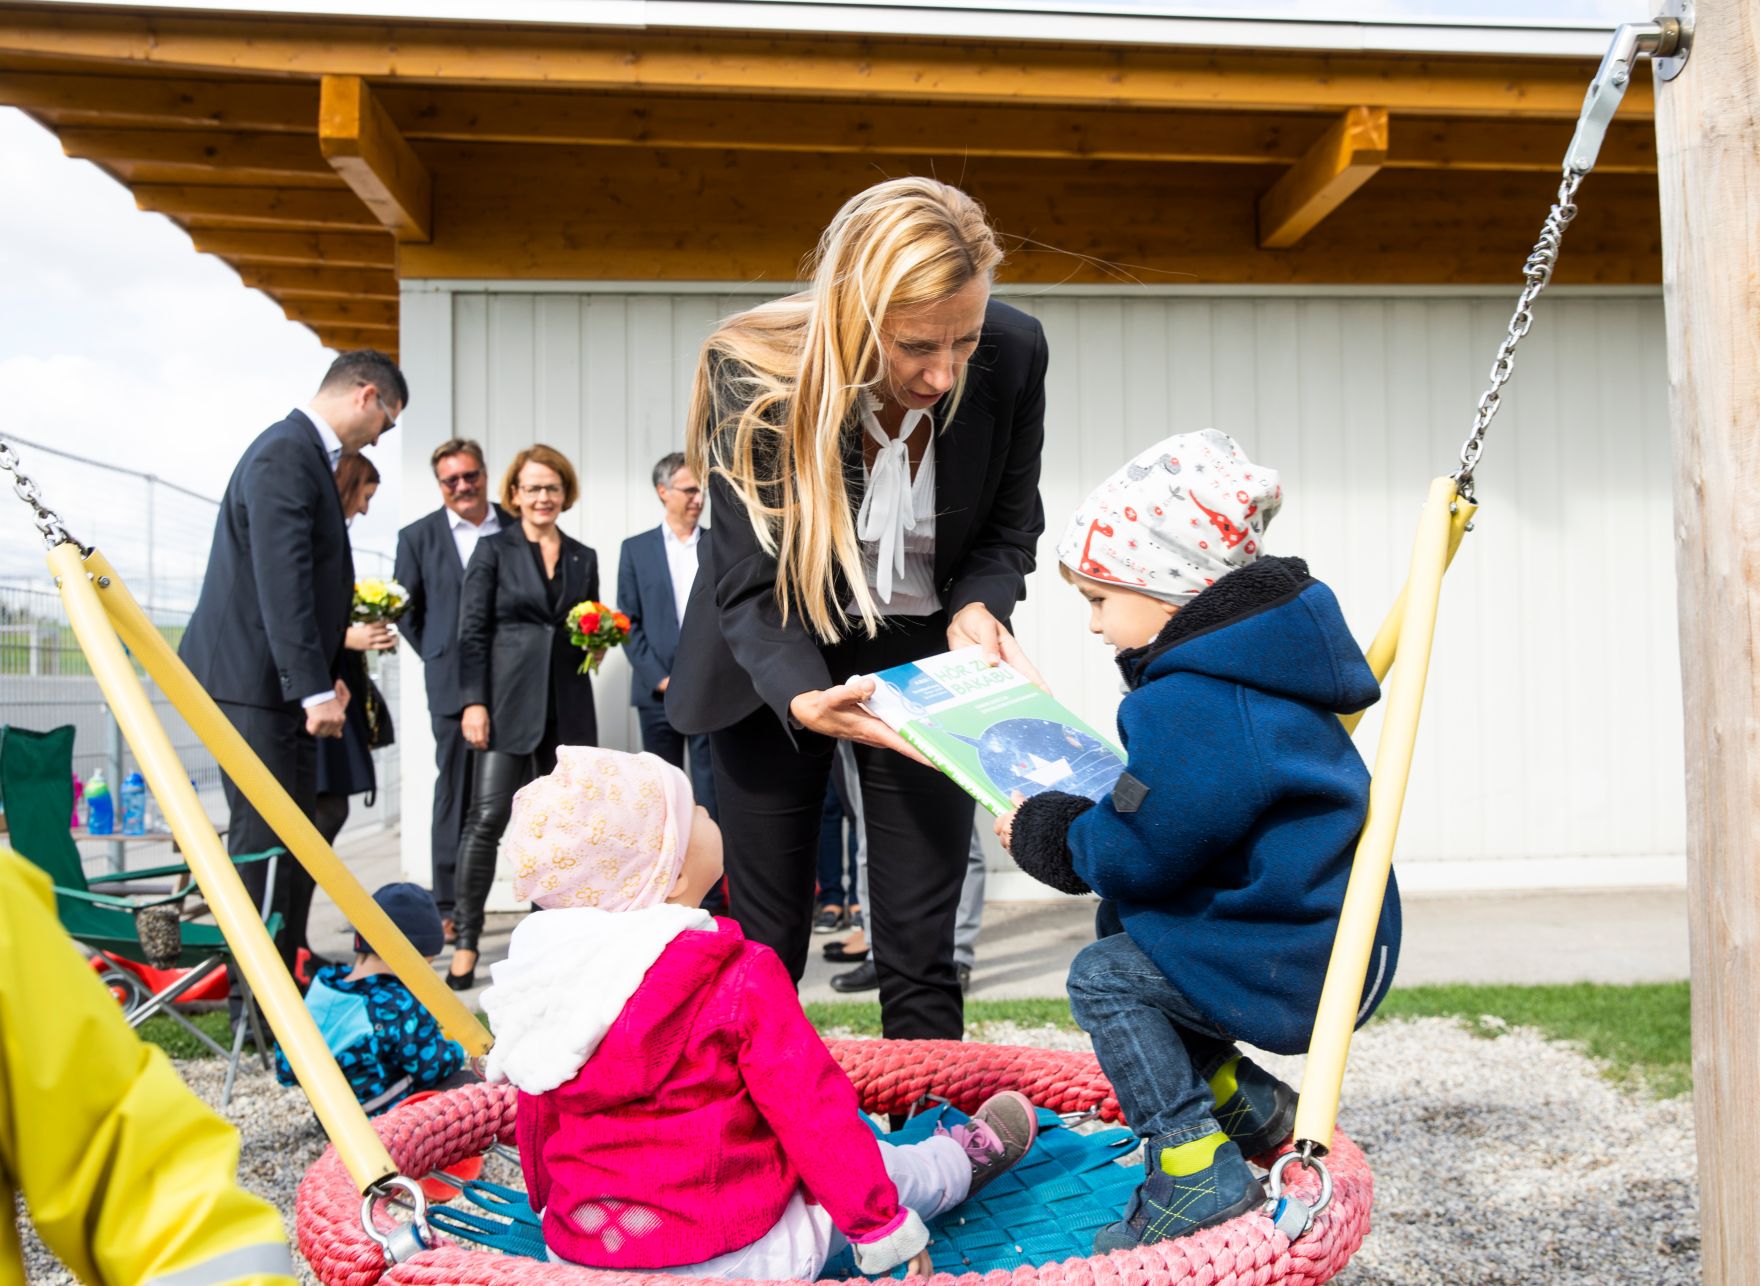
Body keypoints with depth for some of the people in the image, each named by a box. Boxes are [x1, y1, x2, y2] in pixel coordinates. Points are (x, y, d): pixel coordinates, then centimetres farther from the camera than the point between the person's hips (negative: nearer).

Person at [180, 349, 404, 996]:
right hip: (251, 677, -10)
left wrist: (324, 674, 18)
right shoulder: (284, 455, -15)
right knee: (264, 839, -5)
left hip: (284, 681, 10)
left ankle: (286, 984, 22)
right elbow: (281, 580, -23)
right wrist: (314, 687, -24)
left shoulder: (307, 454, 17)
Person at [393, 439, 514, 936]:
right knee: (456, 794, 3)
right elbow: (405, 610, 9)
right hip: (454, 685, -1)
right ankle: (450, 906, 11)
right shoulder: (418, 536, 5)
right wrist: (438, 658, 4)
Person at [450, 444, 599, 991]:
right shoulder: (494, 550, 5)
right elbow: (471, 632, -1)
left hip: (567, 708, 4)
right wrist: (473, 702, -10)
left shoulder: (584, 558, 15)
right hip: (508, 703, -4)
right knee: (487, 818, -9)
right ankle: (465, 942, -2)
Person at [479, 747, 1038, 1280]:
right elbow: (814, 1115, -17)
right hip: (732, 1256, -6)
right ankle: (965, 1159, 49)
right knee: (891, 1168, 19)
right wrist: (884, 1228, -5)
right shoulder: (738, 978, -22)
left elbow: (535, 1120, 10)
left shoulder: (546, 972, -2)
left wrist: (552, 1204, 28)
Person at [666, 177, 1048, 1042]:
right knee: (762, 946, 6)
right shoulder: (754, 371, -23)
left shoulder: (1013, 354, -17)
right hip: (776, 665, -1)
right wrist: (804, 698, -38)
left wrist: (978, 609, -22)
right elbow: (749, 583, -20)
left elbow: (1009, 527, -1)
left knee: (921, 947, 1)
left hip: (921, 653, 2)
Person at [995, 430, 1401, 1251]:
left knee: (1104, 975, -5)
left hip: (1292, 969, -11)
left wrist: (1045, 835, -6)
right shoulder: (1253, 672, 9)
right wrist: (1064, 820, 12)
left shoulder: (1190, 706, -25)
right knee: (1125, 930, 20)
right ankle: (1243, 1099, 25)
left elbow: (1139, 851, -21)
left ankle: (1197, 1172, -4)